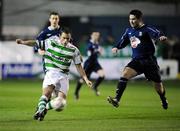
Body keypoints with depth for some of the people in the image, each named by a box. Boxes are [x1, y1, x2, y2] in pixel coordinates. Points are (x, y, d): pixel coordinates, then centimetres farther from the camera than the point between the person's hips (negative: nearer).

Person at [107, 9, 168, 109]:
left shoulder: (147, 29, -11)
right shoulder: (129, 31, 9)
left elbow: (156, 33, -29)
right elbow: (123, 41, 26)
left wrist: (161, 36, -51)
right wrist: (117, 47, 9)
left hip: (149, 61, -4)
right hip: (136, 60, 4)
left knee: (158, 84, 8)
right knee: (125, 74, -22)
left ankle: (164, 101, 39)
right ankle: (117, 99, -28)